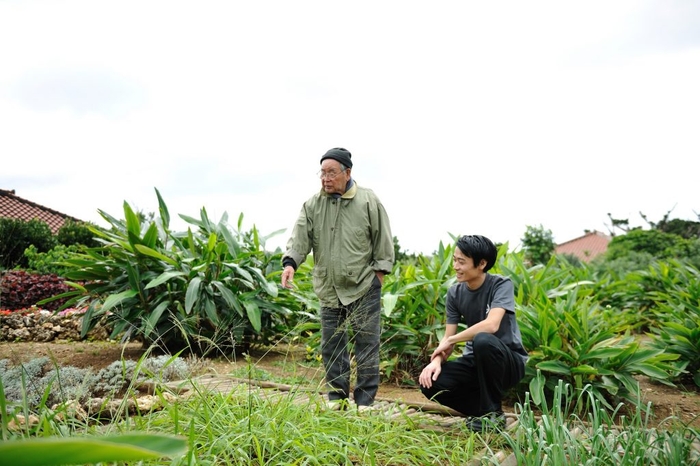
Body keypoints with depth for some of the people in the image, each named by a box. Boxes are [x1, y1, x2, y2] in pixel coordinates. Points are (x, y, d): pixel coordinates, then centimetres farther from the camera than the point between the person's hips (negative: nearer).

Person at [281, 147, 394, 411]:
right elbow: (300, 237, -4)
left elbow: (383, 241, 0)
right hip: (328, 290, 4)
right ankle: (337, 398, 22)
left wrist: (379, 274, -3)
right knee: (331, 346, 10)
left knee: (366, 345, 0)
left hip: (364, 288, -3)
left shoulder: (368, 201, -3)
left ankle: (364, 402, 8)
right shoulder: (313, 205, 4)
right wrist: (290, 262, -21)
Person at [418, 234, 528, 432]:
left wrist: (450, 341, -21)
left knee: (482, 340, -37)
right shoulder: (455, 293, -1)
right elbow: (448, 337, -1)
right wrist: (437, 360, -23)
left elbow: (491, 325, -31)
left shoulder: (501, 284, -16)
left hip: (508, 361, -5)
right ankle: (483, 409, 5)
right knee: (431, 383, -19)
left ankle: (493, 412, -15)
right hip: (476, 361, 5)